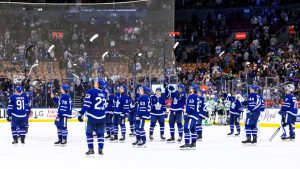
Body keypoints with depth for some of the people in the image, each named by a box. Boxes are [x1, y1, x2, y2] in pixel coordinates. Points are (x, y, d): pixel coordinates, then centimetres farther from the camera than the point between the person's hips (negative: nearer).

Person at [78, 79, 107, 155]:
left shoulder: (91, 92, -10)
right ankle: (100, 149, 7)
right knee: (100, 133, 13)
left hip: (92, 117, -4)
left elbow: (86, 104, -15)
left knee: (89, 133, 10)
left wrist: (81, 113, -15)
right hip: (102, 117, 4)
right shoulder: (105, 93, 7)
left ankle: (91, 149, 7)